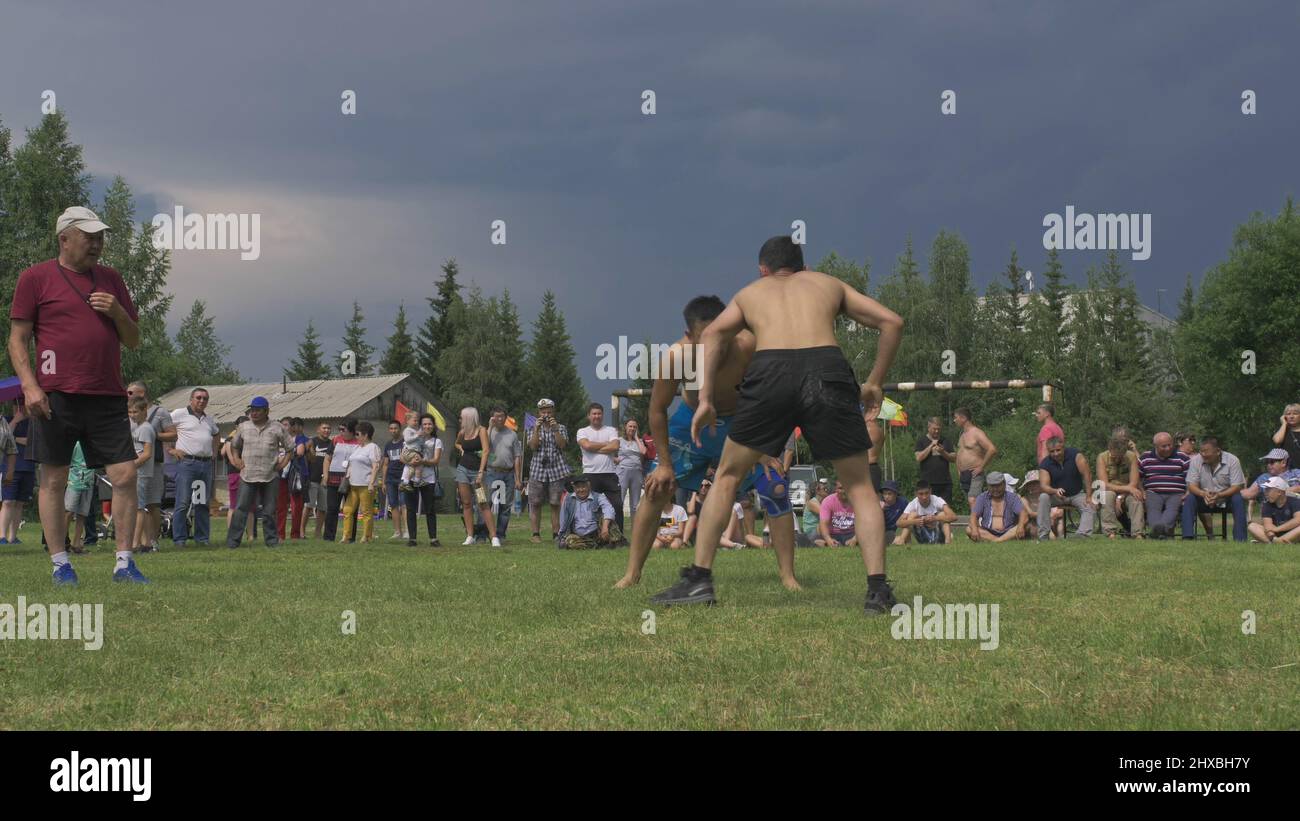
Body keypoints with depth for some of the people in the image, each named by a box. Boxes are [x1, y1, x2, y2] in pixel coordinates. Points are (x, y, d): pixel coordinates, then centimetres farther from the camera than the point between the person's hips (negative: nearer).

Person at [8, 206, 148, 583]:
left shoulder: (110, 279, 17)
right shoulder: (36, 278, 3)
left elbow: (134, 340, 20)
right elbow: (17, 340, 1)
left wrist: (118, 313, 0)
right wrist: (30, 386, -12)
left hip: (107, 397, 4)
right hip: (57, 396, -4)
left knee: (126, 475, -4)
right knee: (54, 480, -1)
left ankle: (124, 563, 2)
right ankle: (59, 564, 7)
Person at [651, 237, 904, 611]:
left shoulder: (751, 292, 33)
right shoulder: (828, 283, 33)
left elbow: (713, 333, 13)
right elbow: (892, 321, 23)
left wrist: (706, 399, 10)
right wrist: (875, 383, 30)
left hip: (769, 371, 0)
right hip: (828, 369, 0)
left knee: (727, 478, 20)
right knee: (860, 488, 14)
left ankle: (699, 579, 14)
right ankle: (878, 589, 1)